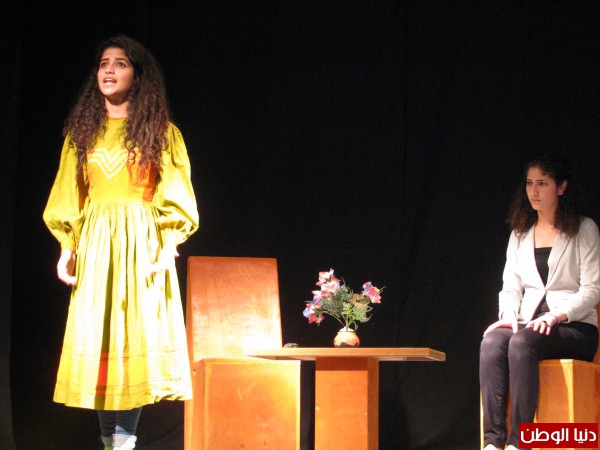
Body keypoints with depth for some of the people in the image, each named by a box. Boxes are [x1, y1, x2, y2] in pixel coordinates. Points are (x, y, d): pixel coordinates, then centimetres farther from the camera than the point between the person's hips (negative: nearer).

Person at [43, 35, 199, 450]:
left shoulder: (161, 132, 6)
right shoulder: (83, 132, 14)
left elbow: (175, 199, 2)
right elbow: (68, 199, 13)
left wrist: (168, 246, -10)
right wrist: (67, 247, 3)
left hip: (142, 244, -3)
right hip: (93, 244, 3)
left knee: (137, 337, -9)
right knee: (95, 338, -2)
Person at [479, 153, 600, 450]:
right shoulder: (520, 234, 17)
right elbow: (511, 287, 12)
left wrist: (557, 315, -20)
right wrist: (508, 316, -10)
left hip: (574, 326, -4)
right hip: (530, 323, 4)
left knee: (522, 343, -36)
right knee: (491, 343, -30)